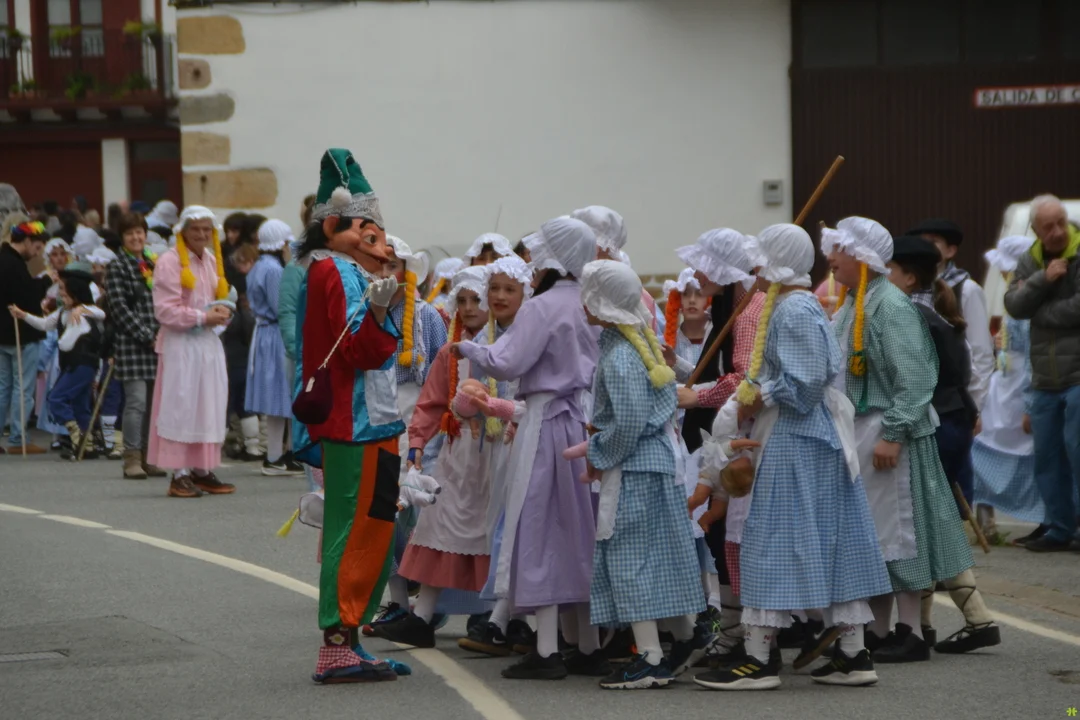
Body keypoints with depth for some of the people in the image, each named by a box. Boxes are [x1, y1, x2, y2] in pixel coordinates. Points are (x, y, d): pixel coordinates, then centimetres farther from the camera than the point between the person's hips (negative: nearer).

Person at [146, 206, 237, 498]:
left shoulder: (212, 261, 13)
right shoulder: (169, 262, -10)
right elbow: (165, 310, -13)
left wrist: (223, 311, -1)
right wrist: (202, 317, -17)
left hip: (209, 342, 7)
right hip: (180, 344, -7)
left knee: (210, 406, 8)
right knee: (181, 406, -7)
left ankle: (203, 470, 14)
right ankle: (180, 473, -4)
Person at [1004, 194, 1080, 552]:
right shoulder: (1030, 261, 10)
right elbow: (1013, 305, -1)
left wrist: (1037, 310, -7)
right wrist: (1043, 279, -17)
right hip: (1045, 379, 7)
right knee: (1047, 457, 10)